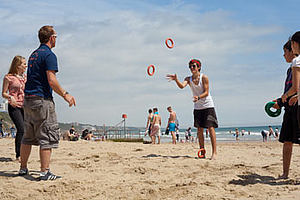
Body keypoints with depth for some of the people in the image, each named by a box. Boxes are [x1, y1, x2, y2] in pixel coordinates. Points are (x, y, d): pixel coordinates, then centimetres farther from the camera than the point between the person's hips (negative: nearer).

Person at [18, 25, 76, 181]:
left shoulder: (33, 54, 17)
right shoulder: (49, 55, -10)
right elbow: (52, 81, -18)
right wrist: (65, 95, -8)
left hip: (28, 99, 9)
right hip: (42, 100, -9)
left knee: (28, 137, 16)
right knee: (47, 137, -4)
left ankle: (23, 168, 23)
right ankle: (45, 172, -5)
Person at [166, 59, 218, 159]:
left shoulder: (204, 77, -11)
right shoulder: (188, 79, 0)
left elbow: (206, 92, -14)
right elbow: (182, 86, -20)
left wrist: (198, 97, -33)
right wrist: (176, 79, -39)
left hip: (208, 106, -5)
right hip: (197, 107, 5)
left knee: (210, 128, -9)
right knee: (199, 129, 5)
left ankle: (214, 152, -11)